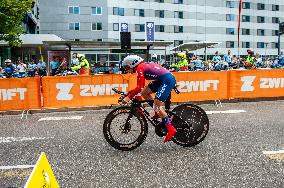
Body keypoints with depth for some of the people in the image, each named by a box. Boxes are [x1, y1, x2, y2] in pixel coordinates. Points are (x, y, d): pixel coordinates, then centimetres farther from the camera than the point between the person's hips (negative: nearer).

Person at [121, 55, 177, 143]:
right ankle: (159, 112, 16)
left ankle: (171, 129, -7)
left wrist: (128, 97, -15)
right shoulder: (143, 66, 18)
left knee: (157, 105, -11)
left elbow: (139, 87, -19)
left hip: (168, 80, -10)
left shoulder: (140, 68, -10)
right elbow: (141, 86, 22)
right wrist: (131, 92, 18)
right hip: (161, 80, 10)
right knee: (144, 92, 9)